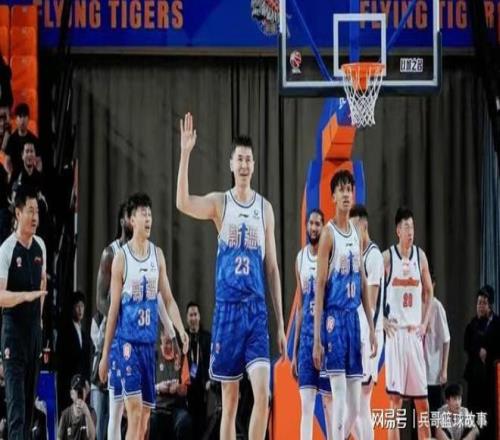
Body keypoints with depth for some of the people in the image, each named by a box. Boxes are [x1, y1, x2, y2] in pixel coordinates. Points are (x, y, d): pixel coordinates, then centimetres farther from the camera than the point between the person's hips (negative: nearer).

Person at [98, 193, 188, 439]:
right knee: (135, 409, -15)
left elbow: (168, 299, 9)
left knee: (145, 414, 7)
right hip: (128, 340, -5)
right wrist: (105, 353, 1)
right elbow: (114, 307, -1)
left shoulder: (157, 255, 8)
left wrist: (181, 330, -9)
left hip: (150, 341, 5)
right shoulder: (121, 257, -5)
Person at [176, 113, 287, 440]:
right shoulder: (219, 202, 3)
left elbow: (272, 268, 11)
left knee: (263, 394, -11)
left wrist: (281, 323, 8)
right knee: (230, 400, 5)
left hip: (257, 311, 1)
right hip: (227, 309, -1)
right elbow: (183, 203, -20)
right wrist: (186, 153, -28)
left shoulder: (265, 208, 8)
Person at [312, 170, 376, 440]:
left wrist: (372, 328, 15)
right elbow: (319, 286, -10)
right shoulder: (328, 233, -8)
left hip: (353, 317, 7)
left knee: (355, 407, 8)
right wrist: (317, 339, -14)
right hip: (334, 317, -7)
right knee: (340, 401, -11)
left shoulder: (356, 234, 14)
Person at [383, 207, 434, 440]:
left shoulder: (420, 256, 7)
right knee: (395, 395, -4)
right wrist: (382, 321, -7)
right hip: (395, 331, -4)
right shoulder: (387, 257, -4)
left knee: (421, 396, 6)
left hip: (415, 332, 4)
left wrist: (425, 322, 7)